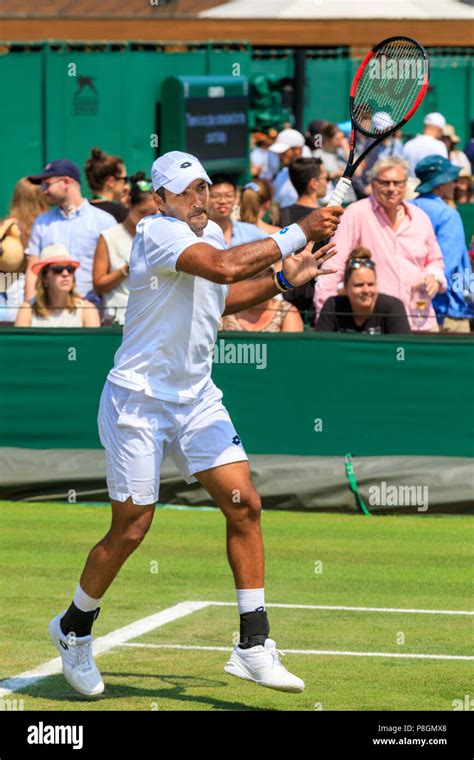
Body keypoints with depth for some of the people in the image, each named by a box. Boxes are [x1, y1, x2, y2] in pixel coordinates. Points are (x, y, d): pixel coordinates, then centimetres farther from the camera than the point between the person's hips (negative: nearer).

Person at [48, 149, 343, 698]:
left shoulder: (210, 233, 8)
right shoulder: (157, 232, -18)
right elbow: (224, 266, -36)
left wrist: (282, 281, 14)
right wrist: (298, 235, -34)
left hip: (196, 399, 7)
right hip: (138, 400, -7)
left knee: (244, 504, -8)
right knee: (131, 529, -1)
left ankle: (253, 647, -4)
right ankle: (73, 629, 25)